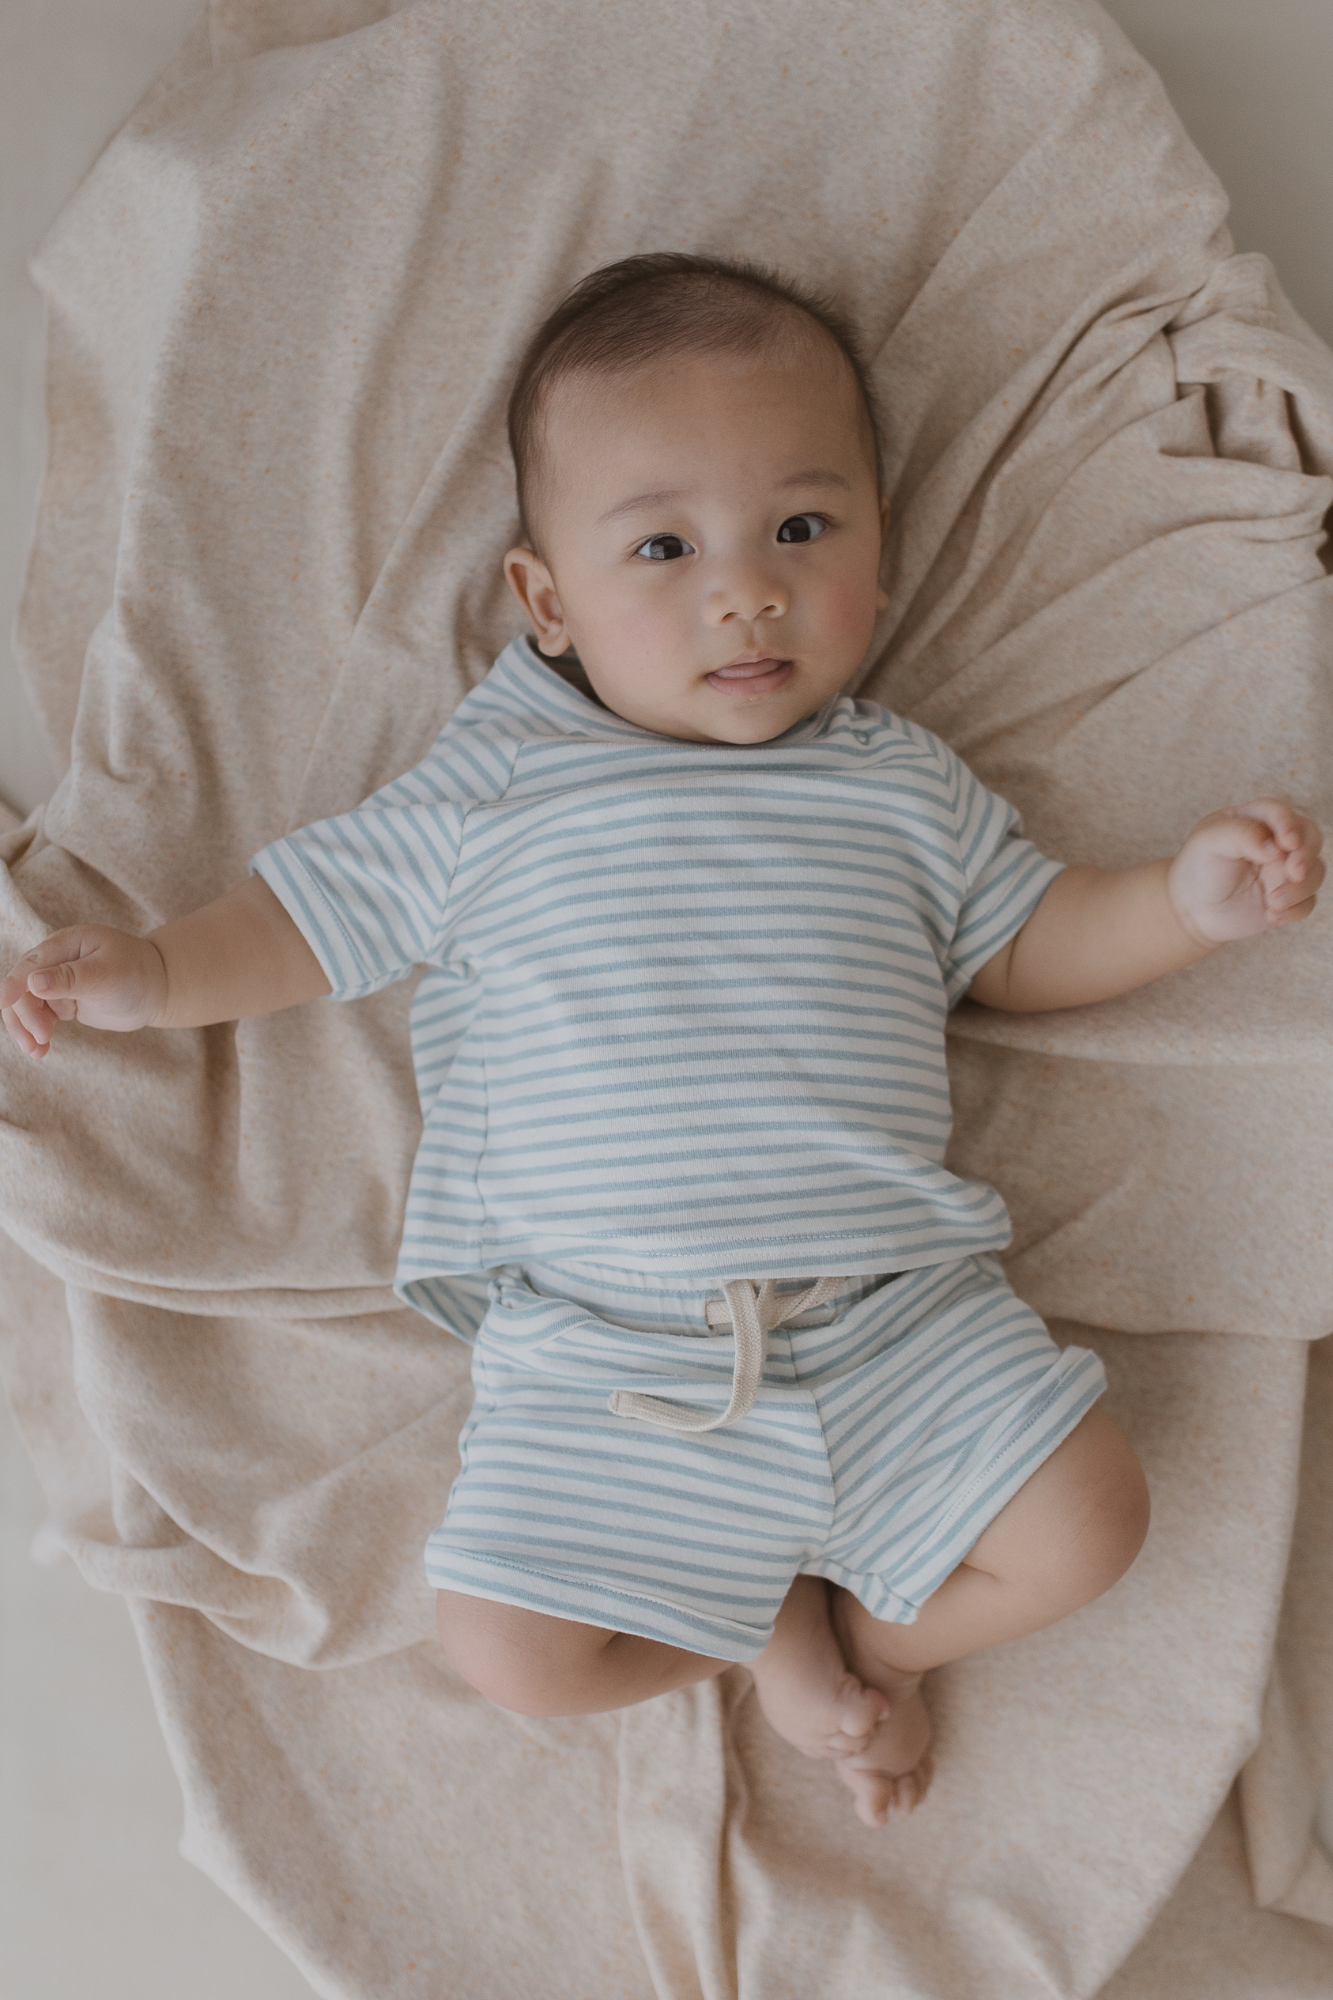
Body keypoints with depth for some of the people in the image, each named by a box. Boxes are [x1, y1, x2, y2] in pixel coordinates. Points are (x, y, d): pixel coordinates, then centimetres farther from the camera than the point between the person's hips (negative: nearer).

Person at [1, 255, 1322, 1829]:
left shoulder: (902, 787, 10)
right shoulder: (495, 788, 4)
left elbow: (1029, 947, 18)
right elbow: (326, 906, 12)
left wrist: (1188, 903, 2)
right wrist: (156, 973, -2)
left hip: (900, 1313, 2)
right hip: (604, 1354, -1)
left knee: (1083, 1529, -9)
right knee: (508, 1646, -12)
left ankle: (861, 1631, 17)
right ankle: (770, 1614, 14)